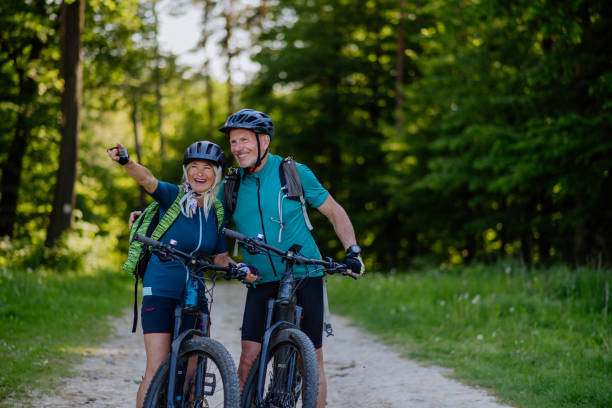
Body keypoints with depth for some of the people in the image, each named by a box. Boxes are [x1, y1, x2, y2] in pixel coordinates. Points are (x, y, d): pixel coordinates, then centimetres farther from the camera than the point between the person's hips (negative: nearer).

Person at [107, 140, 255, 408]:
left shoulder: (218, 212, 6)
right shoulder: (173, 196, -6)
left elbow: (220, 257, 11)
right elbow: (147, 180, -26)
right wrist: (125, 161, -46)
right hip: (160, 292, -4)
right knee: (157, 371, -12)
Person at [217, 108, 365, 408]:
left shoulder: (294, 173, -4)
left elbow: (334, 212, 4)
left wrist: (353, 251, -7)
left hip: (304, 278, -2)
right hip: (261, 282, 2)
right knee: (249, 358, -10)